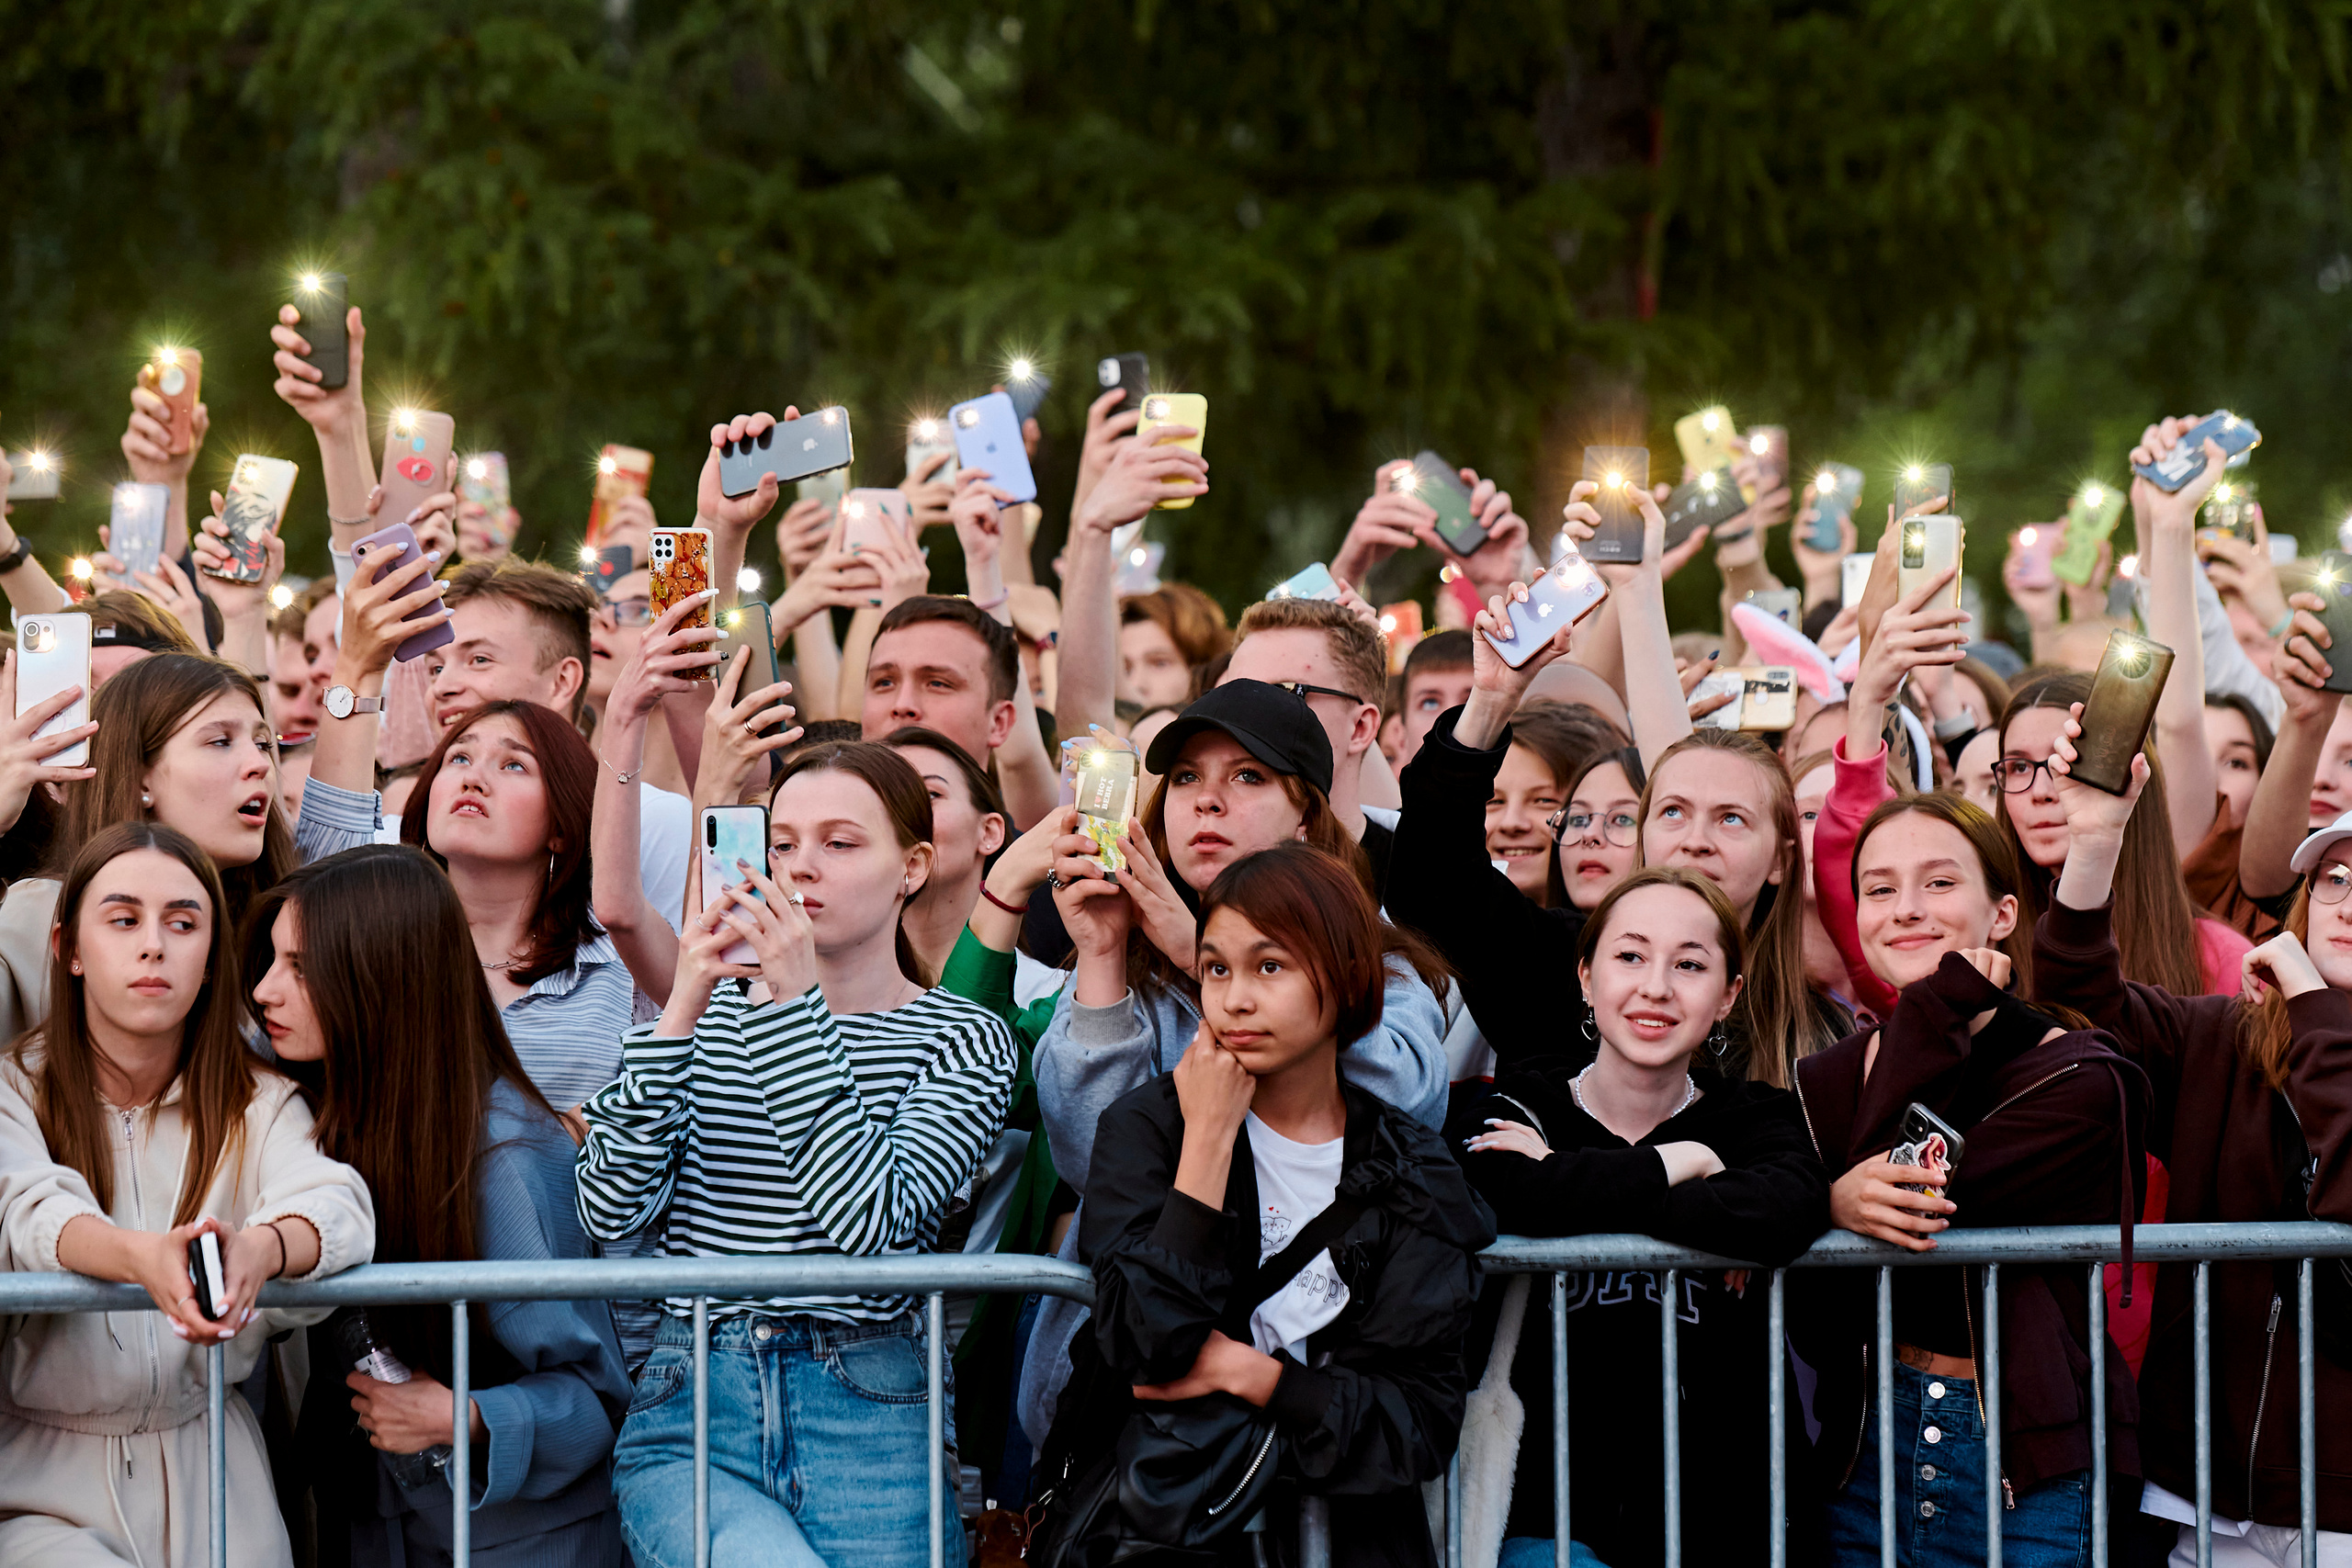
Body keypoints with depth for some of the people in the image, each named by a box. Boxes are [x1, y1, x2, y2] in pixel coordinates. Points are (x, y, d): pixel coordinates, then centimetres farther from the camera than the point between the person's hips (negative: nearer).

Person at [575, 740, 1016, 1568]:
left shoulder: (962, 1039, 5)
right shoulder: (709, 1013, 14)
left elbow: (870, 1220, -13)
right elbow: (609, 1212, -1)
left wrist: (797, 1002, -13)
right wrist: (684, 1009, -7)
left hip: (870, 1415, 0)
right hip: (691, 1409, 0)